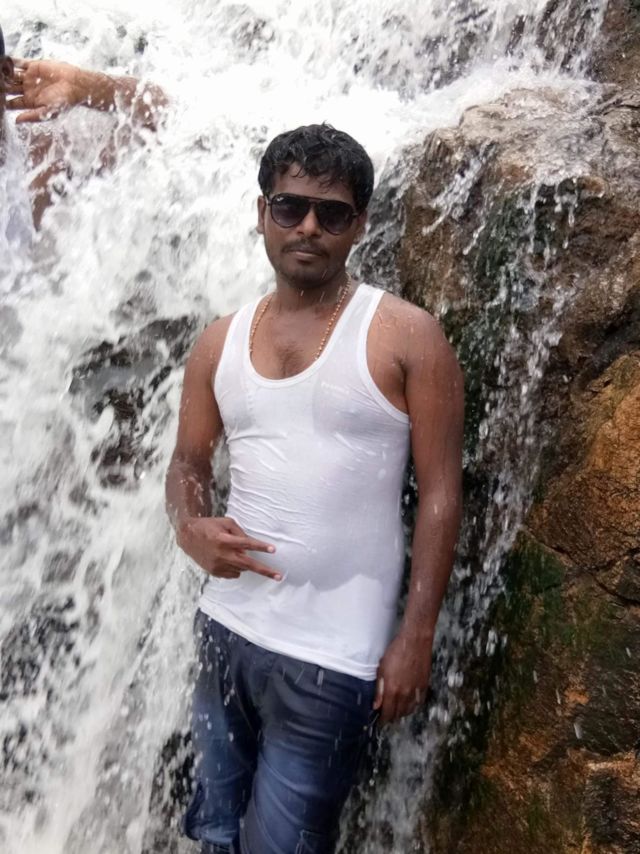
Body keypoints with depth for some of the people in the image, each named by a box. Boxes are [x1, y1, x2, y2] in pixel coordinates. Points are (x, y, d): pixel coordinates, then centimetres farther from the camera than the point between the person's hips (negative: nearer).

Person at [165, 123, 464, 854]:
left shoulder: (406, 337, -9)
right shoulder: (221, 341, 5)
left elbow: (440, 492, -9)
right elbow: (187, 461, 12)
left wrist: (416, 635, -12)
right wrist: (191, 528, -11)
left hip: (331, 655, -5)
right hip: (225, 628, 5)